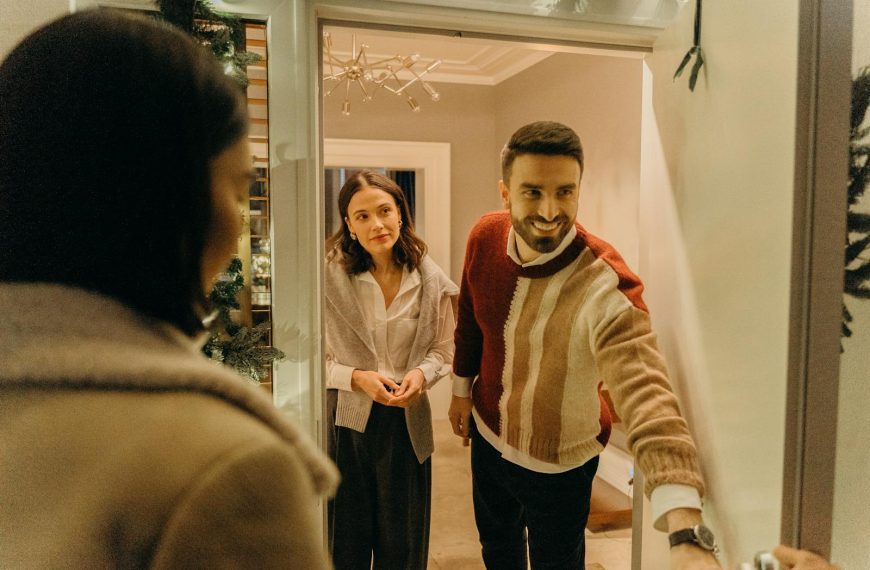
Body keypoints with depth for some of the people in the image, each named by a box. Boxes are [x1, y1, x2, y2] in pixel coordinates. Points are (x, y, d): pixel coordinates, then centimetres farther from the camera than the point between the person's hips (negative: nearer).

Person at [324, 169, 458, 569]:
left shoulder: (431, 281, -4)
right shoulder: (330, 277, -11)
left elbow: (442, 351, 7)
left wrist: (422, 373, -13)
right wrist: (357, 378, -19)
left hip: (407, 420, 2)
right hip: (345, 419, -2)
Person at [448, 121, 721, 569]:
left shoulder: (605, 285, -34)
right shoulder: (485, 237, -16)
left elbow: (646, 395, -46)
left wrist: (686, 533, -57)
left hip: (557, 464, -4)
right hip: (486, 435, 5)